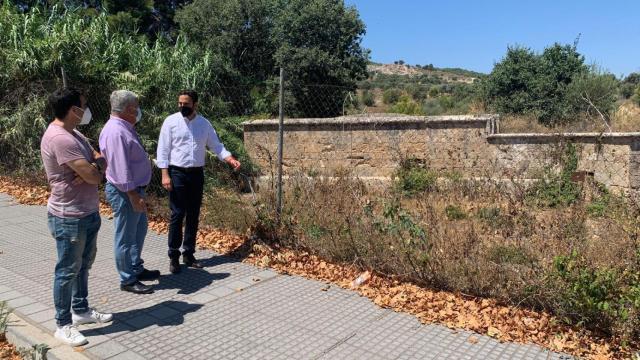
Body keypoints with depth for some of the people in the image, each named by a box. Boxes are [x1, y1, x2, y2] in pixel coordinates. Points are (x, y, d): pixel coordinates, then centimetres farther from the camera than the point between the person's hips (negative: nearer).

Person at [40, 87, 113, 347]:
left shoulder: (73, 133, 9)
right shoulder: (60, 138, -25)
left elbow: (100, 160, 8)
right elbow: (94, 177, -27)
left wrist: (94, 166, -15)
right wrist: (93, 169, -3)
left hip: (88, 213, 10)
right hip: (69, 218, -10)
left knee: (84, 265, 20)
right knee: (68, 271, 3)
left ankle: (81, 310, 36)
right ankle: (63, 325, 18)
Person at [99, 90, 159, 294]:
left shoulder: (125, 128, 10)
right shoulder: (116, 132, -22)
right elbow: (120, 169, -26)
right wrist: (134, 196, -25)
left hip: (134, 188, 11)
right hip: (125, 192, -11)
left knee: (139, 229, 21)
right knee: (126, 237, 2)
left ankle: (136, 269, 36)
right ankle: (128, 280, 16)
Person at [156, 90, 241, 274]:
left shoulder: (204, 123, 5)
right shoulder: (171, 121, -4)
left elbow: (216, 146, 6)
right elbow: (163, 149, -5)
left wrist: (231, 159, -11)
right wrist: (165, 174, -12)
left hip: (197, 174, 4)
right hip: (177, 173, -3)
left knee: (193, 216, 9)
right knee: (177, 215, -3)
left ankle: (188, 254, 21)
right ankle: (173, 256, 8)